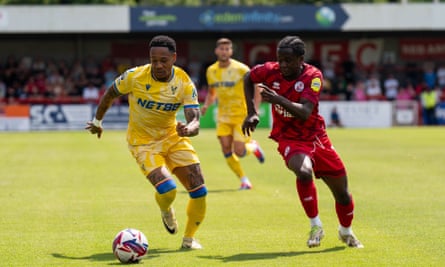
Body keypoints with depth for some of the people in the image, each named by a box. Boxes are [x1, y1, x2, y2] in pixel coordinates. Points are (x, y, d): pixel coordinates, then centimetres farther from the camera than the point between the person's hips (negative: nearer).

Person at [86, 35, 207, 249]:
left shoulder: (185, 83, -17)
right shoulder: (135, 77, -20)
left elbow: (195, 122, -24)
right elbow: (110, 94, 0)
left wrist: (188, 129, -48)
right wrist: (97, 121, 13)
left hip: (172, 137, 3)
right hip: (143, 141, -3)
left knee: (199, 190, -5)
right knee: (167, 190, -24)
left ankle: (189, 238, 19)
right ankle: (165, 210, 15)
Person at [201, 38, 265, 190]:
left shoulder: (241, 69, -13)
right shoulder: (211, 71, 3)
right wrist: (206, 105, -2)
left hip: (241, 115, -4)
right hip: (224, 116, 4)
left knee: (239, 152, -11)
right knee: (226, 150, -7)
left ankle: (253, 147, 25)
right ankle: (244, 181, 10)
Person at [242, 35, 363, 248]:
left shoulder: (313, 76, -19)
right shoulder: (271, 71, -13)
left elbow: (305, 113, -31)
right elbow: (248, 78, 10)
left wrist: (278, 99, -44)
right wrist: (251, 112, 3)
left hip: (316, 137, 1)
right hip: (290, 139, -1)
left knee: (342, 192, 9)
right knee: (304, 172, -36)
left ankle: (346, 231, 40)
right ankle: (315, 226, -17)